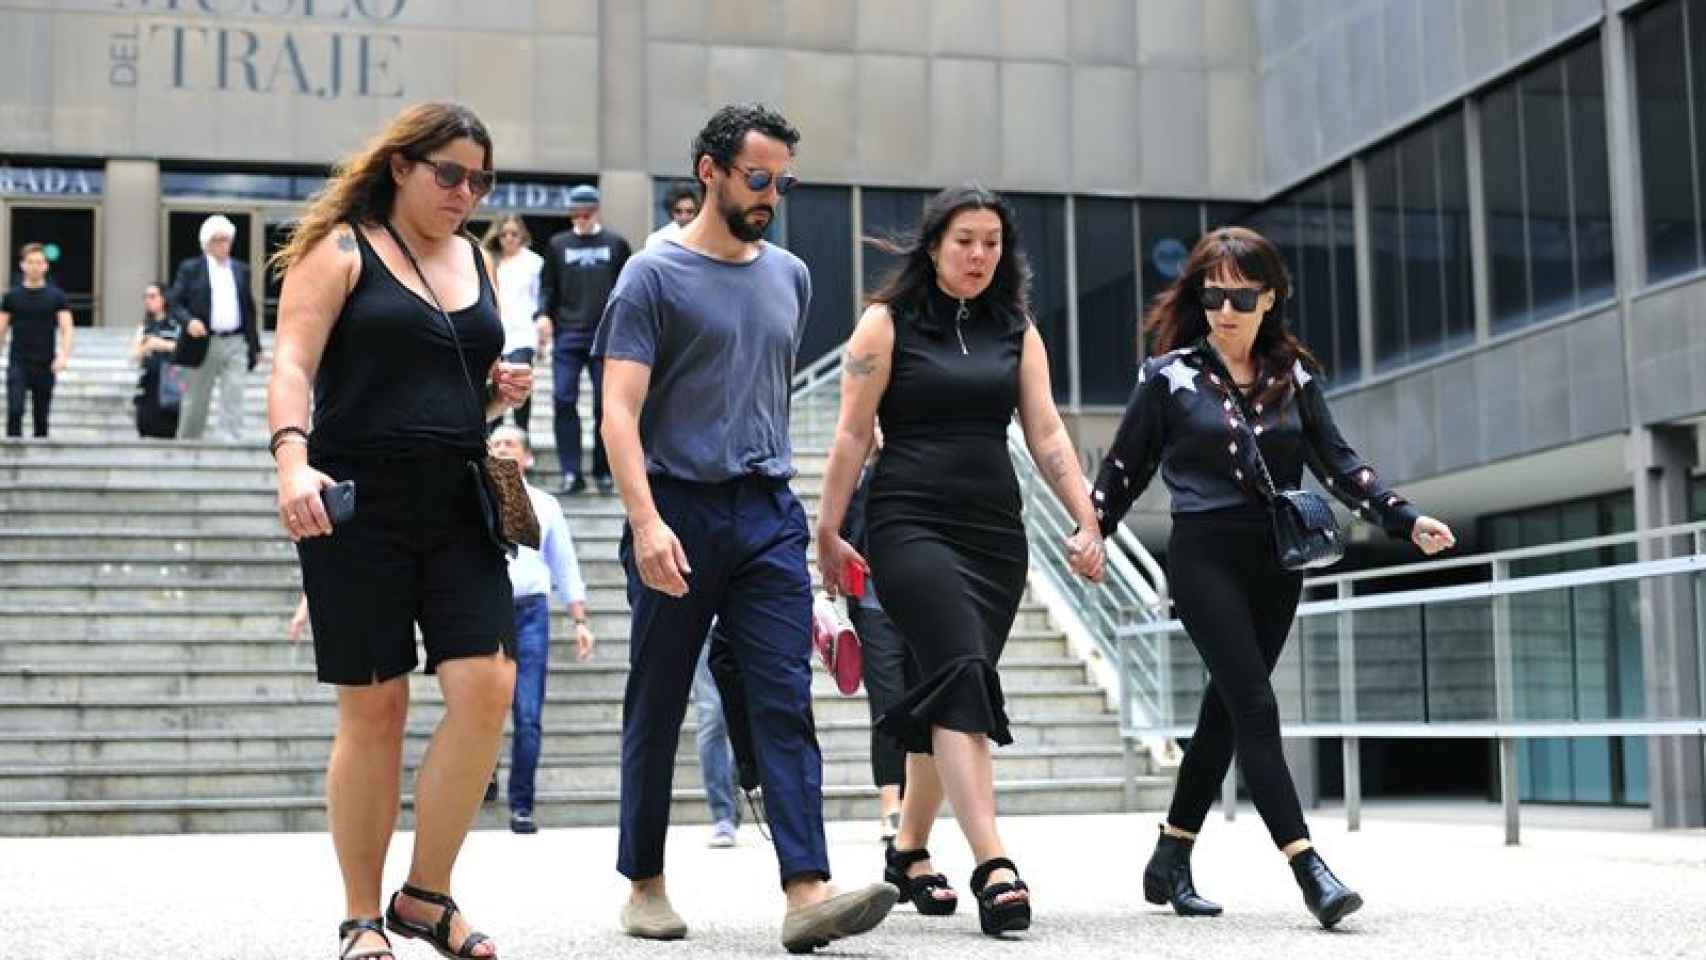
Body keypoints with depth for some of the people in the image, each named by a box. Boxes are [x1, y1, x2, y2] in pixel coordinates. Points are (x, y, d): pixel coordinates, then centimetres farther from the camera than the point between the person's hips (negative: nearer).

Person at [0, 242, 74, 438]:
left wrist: (64, 355, -19)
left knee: (41, 415, 6)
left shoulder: (56, 296, 1)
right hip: (18, 363, 0)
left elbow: (66, 328, -5)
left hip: (45, 365, 0)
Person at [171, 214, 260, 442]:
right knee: (196, 402, 7)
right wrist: (189, 321, -20)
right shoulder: (190, 268, 4)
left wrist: (255, 346, 13)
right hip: (204, 343, -2)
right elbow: (174, 302, -1)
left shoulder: (241, 270, 14)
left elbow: (249, 310, 16)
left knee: (234, 400, -8)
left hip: (236, 344, 2)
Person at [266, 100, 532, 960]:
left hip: (458, 509, 5)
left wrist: (502, 392, 5)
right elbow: (291, 366, -11)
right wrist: (292, 460, -28)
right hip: (359, 506, -5)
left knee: (487, 687, -9)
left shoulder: (478, 262, 18)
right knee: (372, 710, -1)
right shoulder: (341, 250, 1)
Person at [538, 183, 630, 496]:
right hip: (567, 334, 1)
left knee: (606, 404, 2)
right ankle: (571, 473, -3)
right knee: (563, 400, -8)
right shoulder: (558, 244, 10)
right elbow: (547, 284, 13)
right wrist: (543, 313, -4)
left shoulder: (616, 244, 7)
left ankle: (603, 472, 11)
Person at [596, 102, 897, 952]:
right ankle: (645, 884, 20)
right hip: (680, 508, -4)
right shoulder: (655, 275, -4)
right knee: (655, 709, 7)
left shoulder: (789, 276, 14)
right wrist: (646, 520, -23)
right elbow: (620, 411, -11)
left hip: (768, 514, 4)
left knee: (786, 705, -6)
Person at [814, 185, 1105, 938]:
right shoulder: (888, 322, 1)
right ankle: (993, 865, -25)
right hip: (911, 527, -5)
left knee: (948, 694, 8)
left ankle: (909, 848, 24)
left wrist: (1086, 521, -1)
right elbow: (852, 435, -2)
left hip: (996, 533, 5)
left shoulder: (1016, 330, 13)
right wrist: (827, 534, -5)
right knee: (964, 677, -20)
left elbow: (1046, 433, 8)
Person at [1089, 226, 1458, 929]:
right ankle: (1309, 870, -16)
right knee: (1254, 707, -13)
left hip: (1276, 563, 5)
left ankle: (1171, 861, 22)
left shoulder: (1293, 375, 8)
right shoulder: (1169, 375, -2)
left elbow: (1336, 461, 8)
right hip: (1205, 559, -4)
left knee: (1228, 709, 9)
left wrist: (1405, 520, -2)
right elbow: (1125, 467, 5)